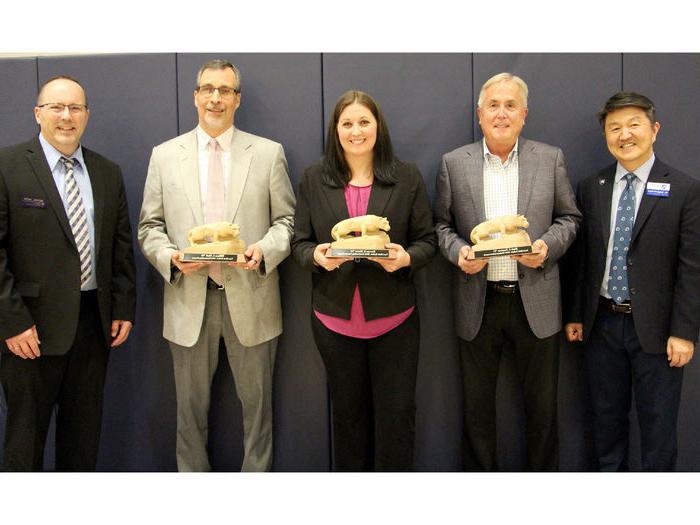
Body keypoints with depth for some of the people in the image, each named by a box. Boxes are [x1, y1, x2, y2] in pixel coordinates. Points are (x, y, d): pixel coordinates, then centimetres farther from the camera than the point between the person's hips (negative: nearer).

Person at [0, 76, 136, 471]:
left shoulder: (109, 173, 9)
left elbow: (122, 246, 12)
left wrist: (124, 308, 6)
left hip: (94, 320, 5)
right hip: (32, 323, -4)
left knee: (84, 430, 15)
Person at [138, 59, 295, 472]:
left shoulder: (269, 153, 4)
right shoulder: (165, 156, 6)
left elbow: (287, 219, 4)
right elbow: (150, 227, 7)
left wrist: (265, 249, -15)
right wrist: (169, 257, -12)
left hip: (250, 299, -1)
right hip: (189, 300, 1)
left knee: (257, 404, 9)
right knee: (191, 410, 13)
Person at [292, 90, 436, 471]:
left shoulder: (407, 177, 2)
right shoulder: (314, 178, 5)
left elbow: (426, 240, 4)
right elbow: (300, 242, 6)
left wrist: (406, 257, -18)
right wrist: (317, 256, -17)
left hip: (393, 318, -1)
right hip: (334, 318, 1)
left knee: (397, 414, 3)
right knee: (348, 412, 14)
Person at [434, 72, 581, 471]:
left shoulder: (551, 159, 3)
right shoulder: (454, 163, 3)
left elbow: (569, 218, 7)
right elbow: (442, 224, 6)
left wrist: (548, 246, -12)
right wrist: (458, 252, -13)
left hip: (536, 302, 0)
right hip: (478, 303, 0)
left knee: (543, 406, 11)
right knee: (478, 408, 12)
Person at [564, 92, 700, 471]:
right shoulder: (590, 189, 5)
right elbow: (581, 258, 8)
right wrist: (575, 315, 7)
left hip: (654, 327, -3)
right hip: (602, 324, 3)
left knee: (658, 425, 7)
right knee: (607, 418, 16)